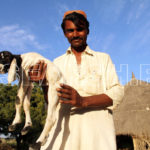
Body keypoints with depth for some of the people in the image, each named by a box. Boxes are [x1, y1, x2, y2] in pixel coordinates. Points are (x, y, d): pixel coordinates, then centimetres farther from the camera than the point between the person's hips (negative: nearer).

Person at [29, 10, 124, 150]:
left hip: (97, 127, -1)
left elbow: (117, 93, -2)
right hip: (64, 130, 2)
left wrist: (83, 101, -17)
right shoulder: (57, 63, 15)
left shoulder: (103, 58, 10)